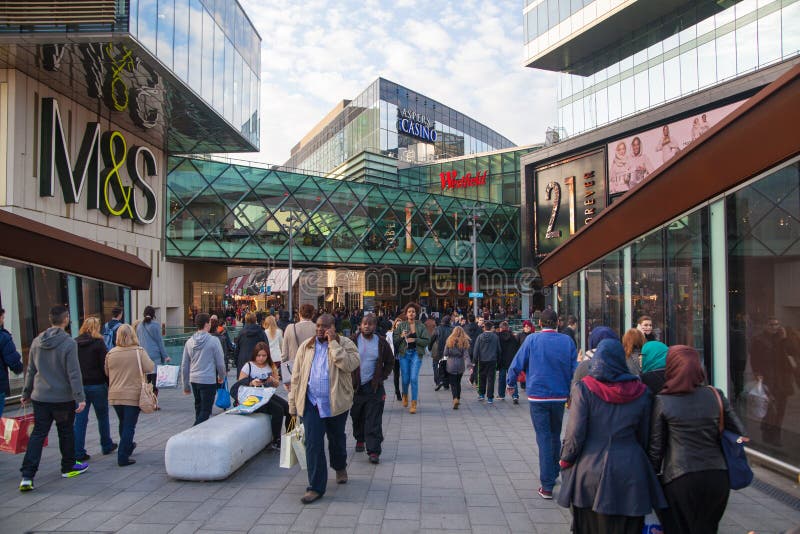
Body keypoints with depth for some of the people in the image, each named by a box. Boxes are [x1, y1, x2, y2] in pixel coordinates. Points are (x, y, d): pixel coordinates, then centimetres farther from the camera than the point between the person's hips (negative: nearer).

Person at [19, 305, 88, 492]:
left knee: (37, 434, 7)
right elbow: (74, 373, -17)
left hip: (40, 397, 4)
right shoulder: (69, 343, -15)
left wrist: (26, 393, 21)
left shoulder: (37, 342, 3)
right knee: (66, 432, 12)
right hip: (63, 398, -4)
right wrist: (80, 398, -15)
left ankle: (27, 476, -2)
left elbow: (30, 371, 11)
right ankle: (68, 467, 26)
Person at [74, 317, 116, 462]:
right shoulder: (99, 343, -9)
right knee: (102, 417, 13)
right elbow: (105, 366, -11)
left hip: (79, 386, 3)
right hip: (97, 385, -3)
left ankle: (78, 452, 4)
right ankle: (107, 446, 26)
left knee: (80, 420, 6)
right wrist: (110, 384, -5)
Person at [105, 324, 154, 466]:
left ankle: (127, 446, 42)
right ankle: (123, 457, -1)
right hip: (133, 395, -4)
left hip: (115, 395, 4)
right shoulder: (139, 352, -12)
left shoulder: (111, 353, -2)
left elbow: (106, 373, 9)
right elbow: (150, 368, -13)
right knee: (129, 425, 2)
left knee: (123, 423, 22)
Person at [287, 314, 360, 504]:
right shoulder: (306, 347, 5)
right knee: (313, 444, -4)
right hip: (311, 402, 2)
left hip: (336, 402, -1)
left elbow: (350, 365, -24)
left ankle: (340, 467, 46)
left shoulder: (345, 344, -4)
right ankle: (316, 487, 4)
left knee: (337, 439, 17)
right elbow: (297, 376, 8)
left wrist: (333, 343, -21)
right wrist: (293, 403, 6)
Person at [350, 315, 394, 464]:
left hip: (374, 387, -1)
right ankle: (359, 440, 37)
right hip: (355, 387, 1)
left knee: (374, 422, -5)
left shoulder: (381, 343, 1)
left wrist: (382, 377, 2)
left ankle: (373, 451, -5)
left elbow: (390, 362, 13)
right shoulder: (352, 341, -1)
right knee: (357, 418, 14)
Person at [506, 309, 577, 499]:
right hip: (560, 396, 3)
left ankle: (547, 486, -1)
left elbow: (517, 363, -5)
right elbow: (575, 368, 3)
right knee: (555, 437, 21)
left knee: (544, 439, 1)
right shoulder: (567, 341, -1)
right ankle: (553, 474, 35)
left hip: (538, 396, -3)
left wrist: (510, 383, 11)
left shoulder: (532, 339, -8)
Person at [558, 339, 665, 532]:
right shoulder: (641, 393, -1)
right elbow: (644, 435, 7)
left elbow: (575, 433, -13)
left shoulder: (583, 388, -10)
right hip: (630, 473, 2)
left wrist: (565, 460, 3)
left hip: (590, 472, -2)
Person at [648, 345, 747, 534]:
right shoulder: (716, 396, 0)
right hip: (717, 476, 4)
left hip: (680, 480, -3)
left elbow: (656, 446, -4)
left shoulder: (662, 401, -8)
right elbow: (739, 433, 5)